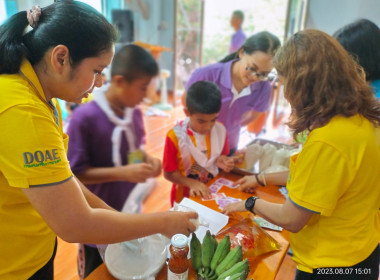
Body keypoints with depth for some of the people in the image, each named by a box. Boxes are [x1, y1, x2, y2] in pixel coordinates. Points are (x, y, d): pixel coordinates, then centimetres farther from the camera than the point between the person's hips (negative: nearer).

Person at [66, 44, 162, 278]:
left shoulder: (135, 113, -4)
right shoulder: (85, 117, -23)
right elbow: (74, 172, -19)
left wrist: (148, 160, -10)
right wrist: (123, 173, -28)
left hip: (131, 214, 5)